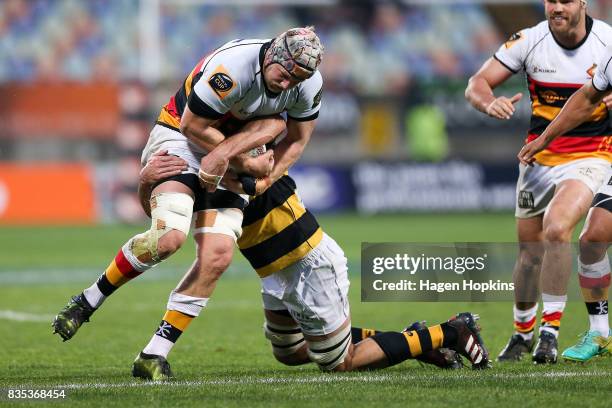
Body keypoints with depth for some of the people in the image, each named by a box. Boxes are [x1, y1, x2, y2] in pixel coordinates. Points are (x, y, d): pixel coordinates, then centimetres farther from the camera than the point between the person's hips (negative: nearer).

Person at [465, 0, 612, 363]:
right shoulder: (529, 41, -7)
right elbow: (477, 84, -5)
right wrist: (489, 102, -28)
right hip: (540, 155, 3)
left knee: (557, 228, -26)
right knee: (529, 249, 9)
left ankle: (550, 329, -17)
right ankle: (523, 333, 32)